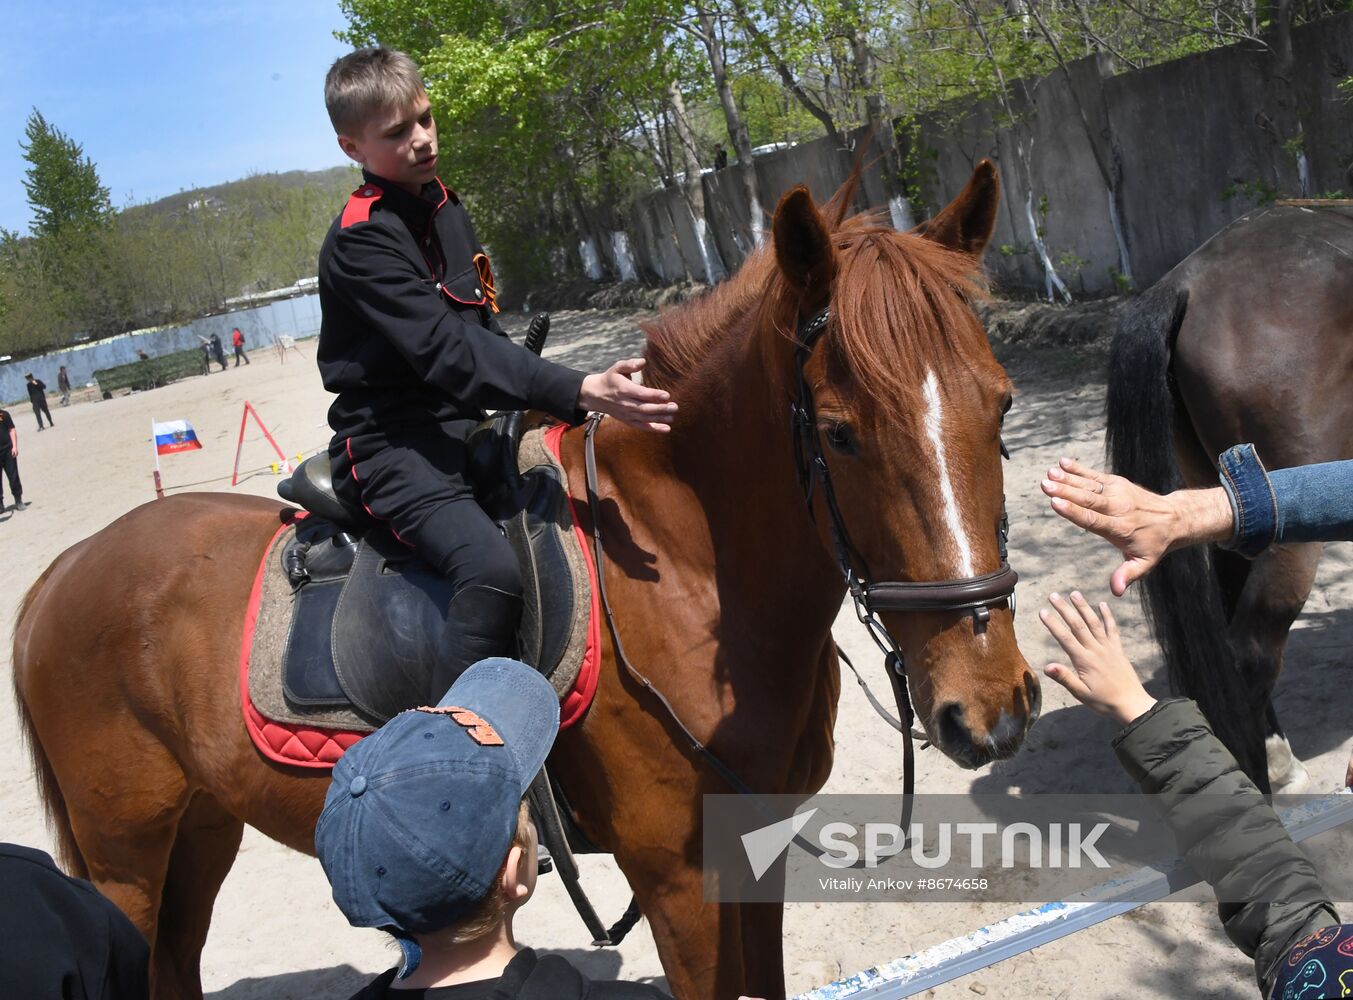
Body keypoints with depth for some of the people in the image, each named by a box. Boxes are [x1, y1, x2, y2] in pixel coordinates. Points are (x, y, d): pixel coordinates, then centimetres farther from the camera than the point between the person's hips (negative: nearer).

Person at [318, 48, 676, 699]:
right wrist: (579, 392, -36)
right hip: (392, 444, -9)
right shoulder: (360, 239, -16)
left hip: (464, 426, 9)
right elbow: (446, 352, -27)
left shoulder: (445, 206, 12)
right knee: (492, 568, -33)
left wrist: (543, 397, 5)